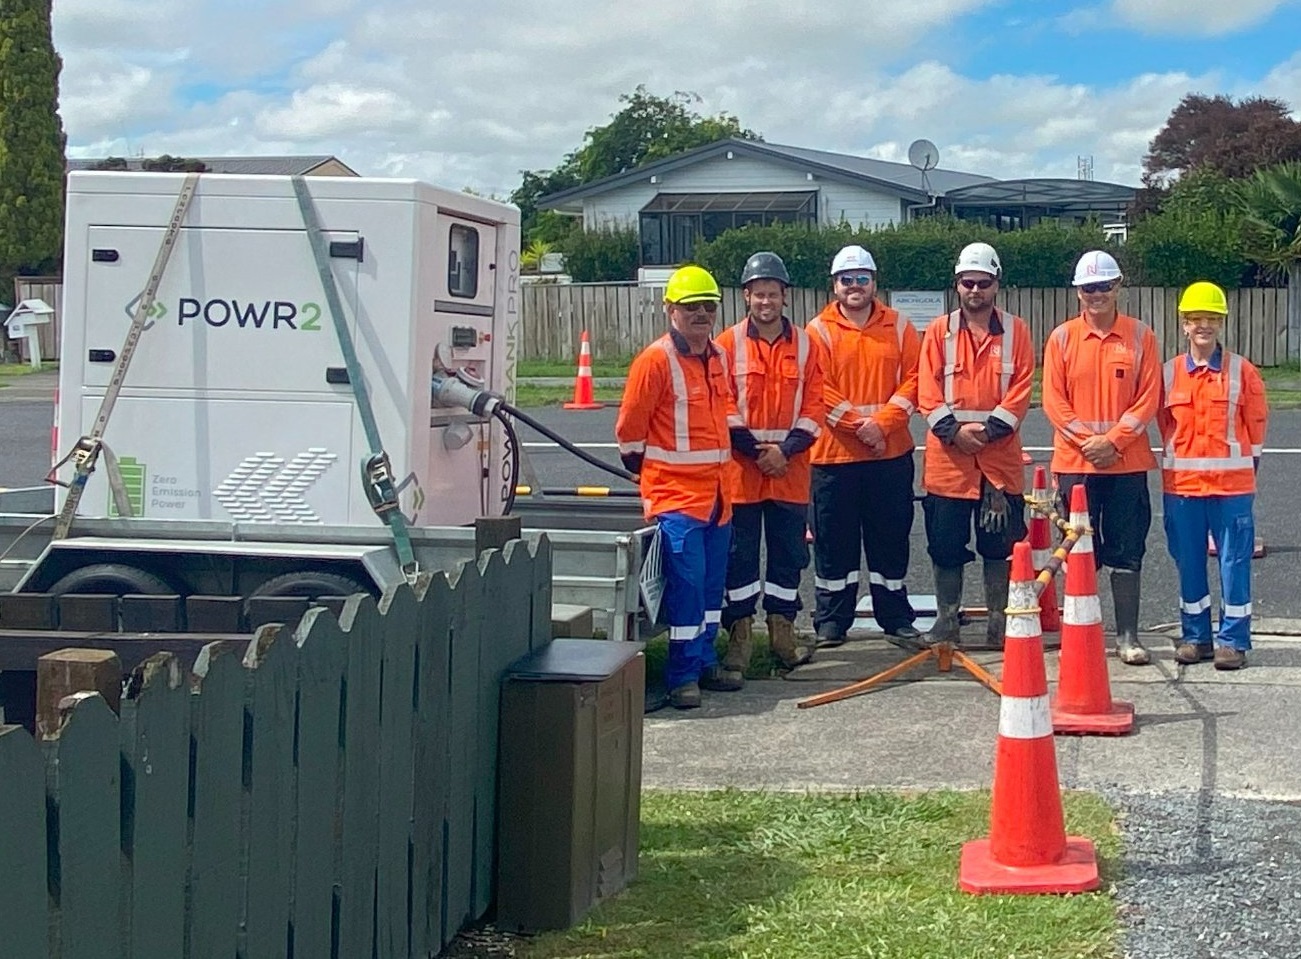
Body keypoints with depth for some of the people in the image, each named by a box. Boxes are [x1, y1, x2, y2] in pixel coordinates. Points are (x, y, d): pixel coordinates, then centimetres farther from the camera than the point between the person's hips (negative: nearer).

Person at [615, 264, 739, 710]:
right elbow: (629, 426, -7)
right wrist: (643, 470, 3)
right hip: (675, 493, -7)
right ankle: (683, 676, -3)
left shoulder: (720, 358, 11)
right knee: (686, 584, -9)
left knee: (712, 583, 13)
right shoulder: (655, 360, -12)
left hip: (718, 490, 7)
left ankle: (705, 662, 24)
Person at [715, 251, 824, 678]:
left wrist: (786, 450, -11)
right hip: (741, 468, -2)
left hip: (791, 470, 2)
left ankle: (782, 631, 18)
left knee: (788, 551, 8)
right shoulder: (728, 344, -1)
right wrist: (754, 450, -10)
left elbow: (813, 407, 1)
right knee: (740, 554, 2)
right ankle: (739, 634, 9)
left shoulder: (805, 345, 4)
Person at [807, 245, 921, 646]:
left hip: (892, 452, 2)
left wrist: (883, 421, -13)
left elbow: (912, 378, 0)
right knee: (834, 539, 5)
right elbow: (820, 391, -8)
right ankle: (831, 621, 14)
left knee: (891, 537, 9)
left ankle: (896, 617, 20)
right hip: (835, 453, -2)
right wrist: (858, 425, -15)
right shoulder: (819, 331, -1)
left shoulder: (898, 327, 6)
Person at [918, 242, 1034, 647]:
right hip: (948, 457, 1)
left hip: (1001, 457, 0)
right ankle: (946, 619, 15)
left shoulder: (1016, 331, 4)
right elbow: (927, 391, 0)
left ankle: (999, 620, 14)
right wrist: (953, 430, -13)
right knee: (946, 544, 5)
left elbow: (1022, 388, -3)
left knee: (1000, 544, 5)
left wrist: (990, 429, -13)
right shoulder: (939, 331, 5)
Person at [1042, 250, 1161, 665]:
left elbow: (1149, 397, -2)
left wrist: (1114, 440, -12)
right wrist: (1086, 440, -12)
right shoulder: (1062, 338, 3)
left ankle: (1128, 635, 10)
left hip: (1127, 462, 0)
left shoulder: (1140, 336, 2)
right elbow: (1053, 399, -1)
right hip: (1075, 461, 0)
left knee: (1127, 552, 4)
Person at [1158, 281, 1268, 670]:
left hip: (1231, 484, -2)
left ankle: (1233, 639, 6)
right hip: (1181, 483, 2)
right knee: (1188, 562, 7)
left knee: (1234, 561, 0)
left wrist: (1245, 470, 6)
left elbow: (1255, 424, 5)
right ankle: (1195, 635, 18)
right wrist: (1178, 463, 11)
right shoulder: (1168, 374, 4)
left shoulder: (1242, 372, 0)